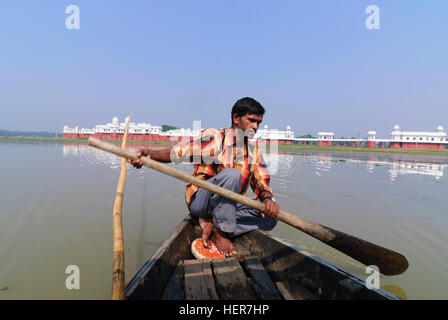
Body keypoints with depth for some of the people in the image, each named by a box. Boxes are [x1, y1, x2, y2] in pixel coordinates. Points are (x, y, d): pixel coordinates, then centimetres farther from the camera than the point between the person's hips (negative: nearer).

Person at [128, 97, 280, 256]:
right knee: (231, 174, -33)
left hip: (229, 206, 6)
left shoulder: (254, 151, 10)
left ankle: (212, 226, -16)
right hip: (199, 201, -5)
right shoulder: (215, 137, -9)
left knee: (269, 219, -12)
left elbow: (262, 182, 6)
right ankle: (221, 231, -16)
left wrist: (267, 198, -16)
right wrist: (150, 153, -33)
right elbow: (177, 152, -14)